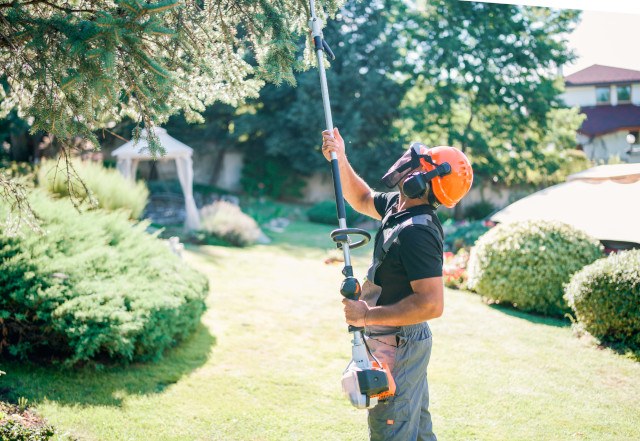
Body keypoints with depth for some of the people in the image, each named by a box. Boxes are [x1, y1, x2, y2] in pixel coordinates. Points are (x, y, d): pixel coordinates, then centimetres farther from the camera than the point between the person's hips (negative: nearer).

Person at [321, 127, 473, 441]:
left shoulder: (416, 232, -28)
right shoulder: (399, 206, 1)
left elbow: (432, 304, -32)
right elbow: (362, 200, 21)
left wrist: (368, 316, -28)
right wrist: (340, 161, 7)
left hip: (397, 348, -10)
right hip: (407, 343, 10)